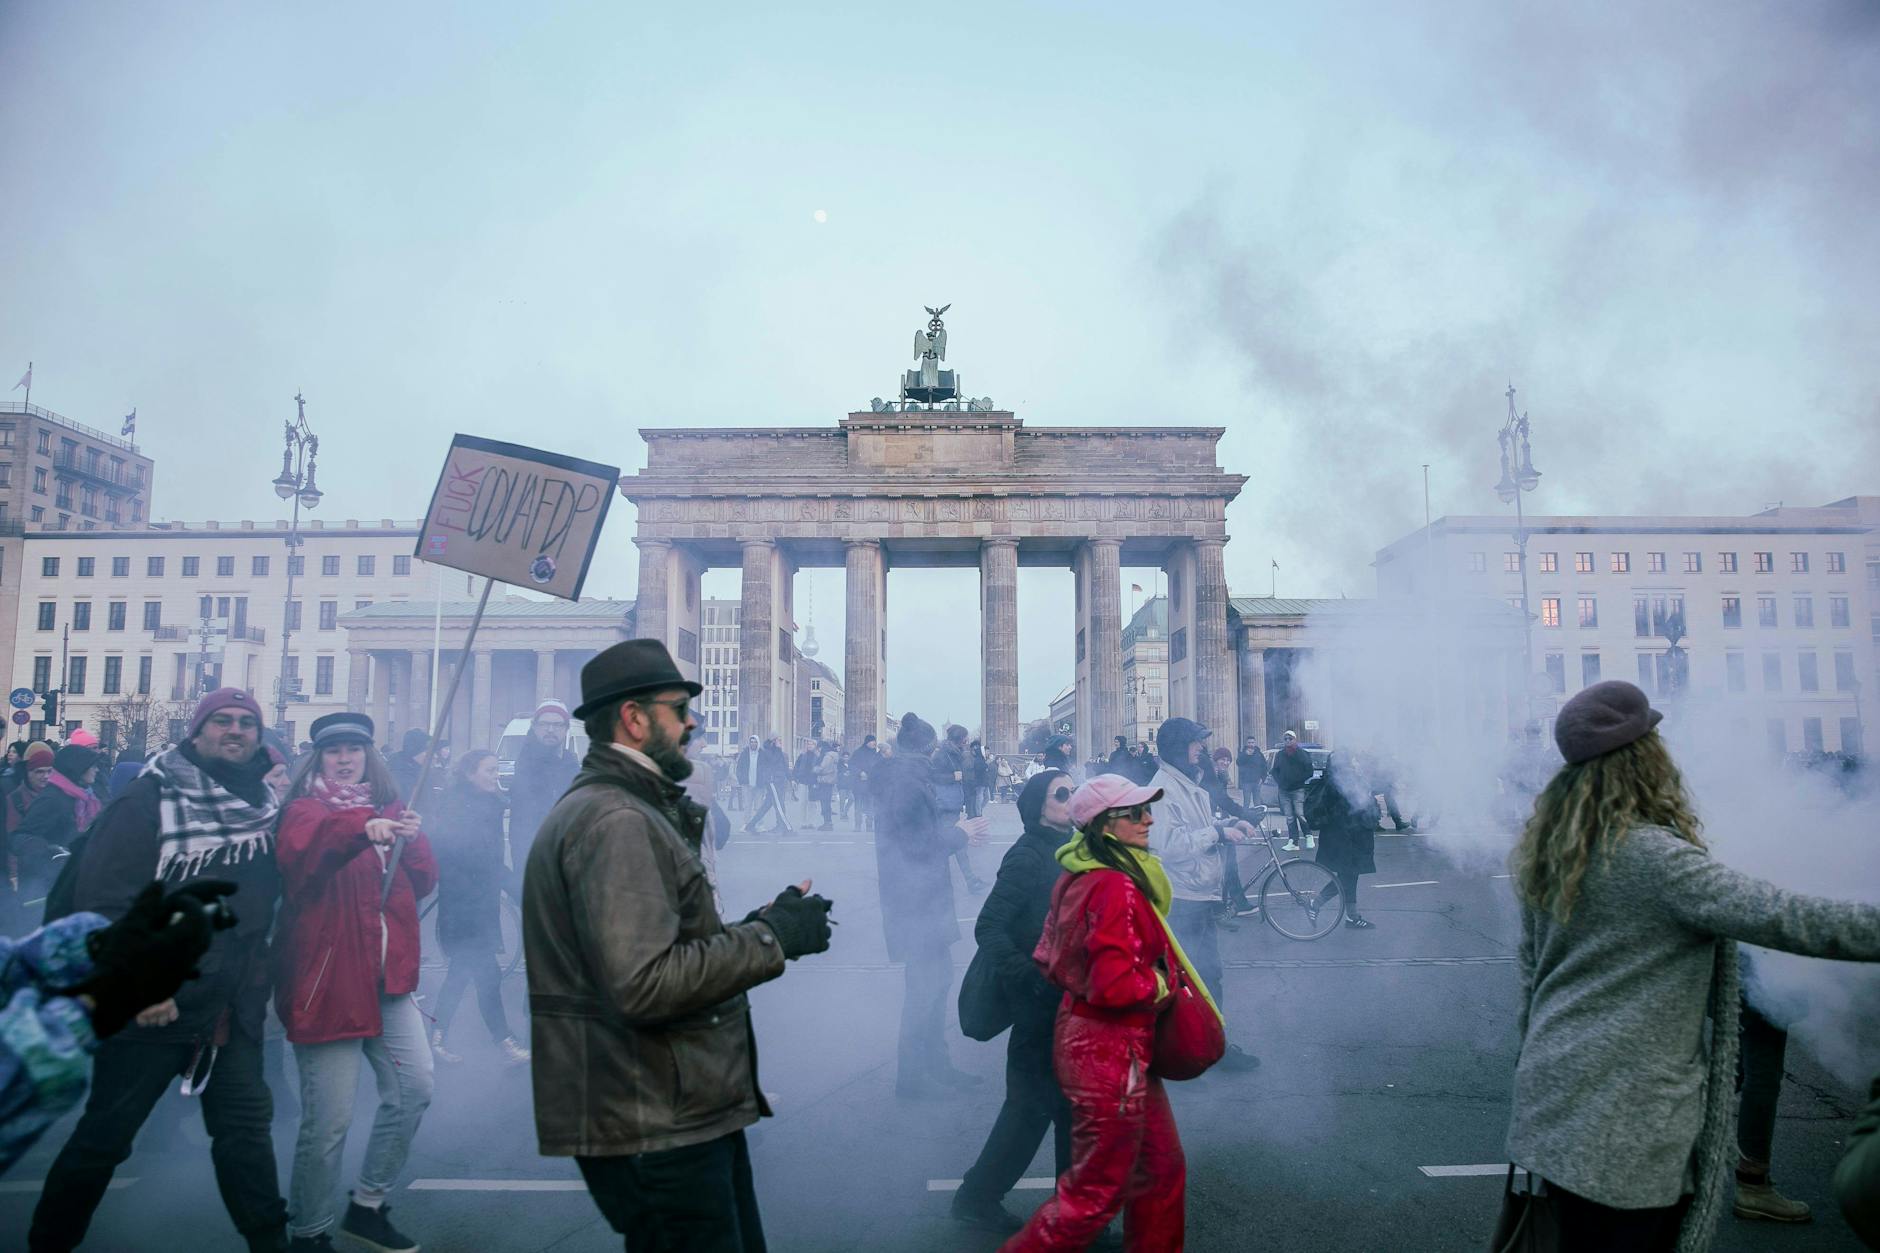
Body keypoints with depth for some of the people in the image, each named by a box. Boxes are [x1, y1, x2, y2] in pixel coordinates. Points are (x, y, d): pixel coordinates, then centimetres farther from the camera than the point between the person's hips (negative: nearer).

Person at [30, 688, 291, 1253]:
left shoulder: (267, 805, 6)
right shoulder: (152, 798, -9)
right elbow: (102, 898, -14)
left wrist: (259, 975, 7)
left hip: (235, 1008, 4)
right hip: (155, 1006, -4)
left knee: (246, 1126, 10)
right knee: (104, 1136, 9)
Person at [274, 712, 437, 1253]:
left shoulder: (388, 809, 16)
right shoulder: (305, 809, -1)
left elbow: (422, 884, 11)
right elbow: (299, 855, -25)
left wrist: (412, 839, -8)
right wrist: (359, 828, -44)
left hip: (388, 977, 6)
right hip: (326, 980, -6)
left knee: (414, 1089, 3)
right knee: (329, 1121, -4)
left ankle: (368, 1205, 22)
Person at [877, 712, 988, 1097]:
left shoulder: (906, 777, 13)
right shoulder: (908, 783, -18)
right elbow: (919, 844, -21)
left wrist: (954, 822, 3)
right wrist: (961, 833, -8)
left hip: (926, 897, 10)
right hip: (916, 902, -10)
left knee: (936, 979, 16)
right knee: (926, 985, -3)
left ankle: (936, 1065, 27)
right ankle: (911, 1076, 8)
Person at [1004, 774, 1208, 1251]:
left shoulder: (1077, 878, 4)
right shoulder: (1117, 888, -25)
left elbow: (1048, 957, 11)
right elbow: (1116, 985, -29)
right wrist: (1161, 982, -12)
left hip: (1082, 1033, 10)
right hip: (1110, 1053, -10)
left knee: (1162, 1167, 22)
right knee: (1097, 1192, 7)